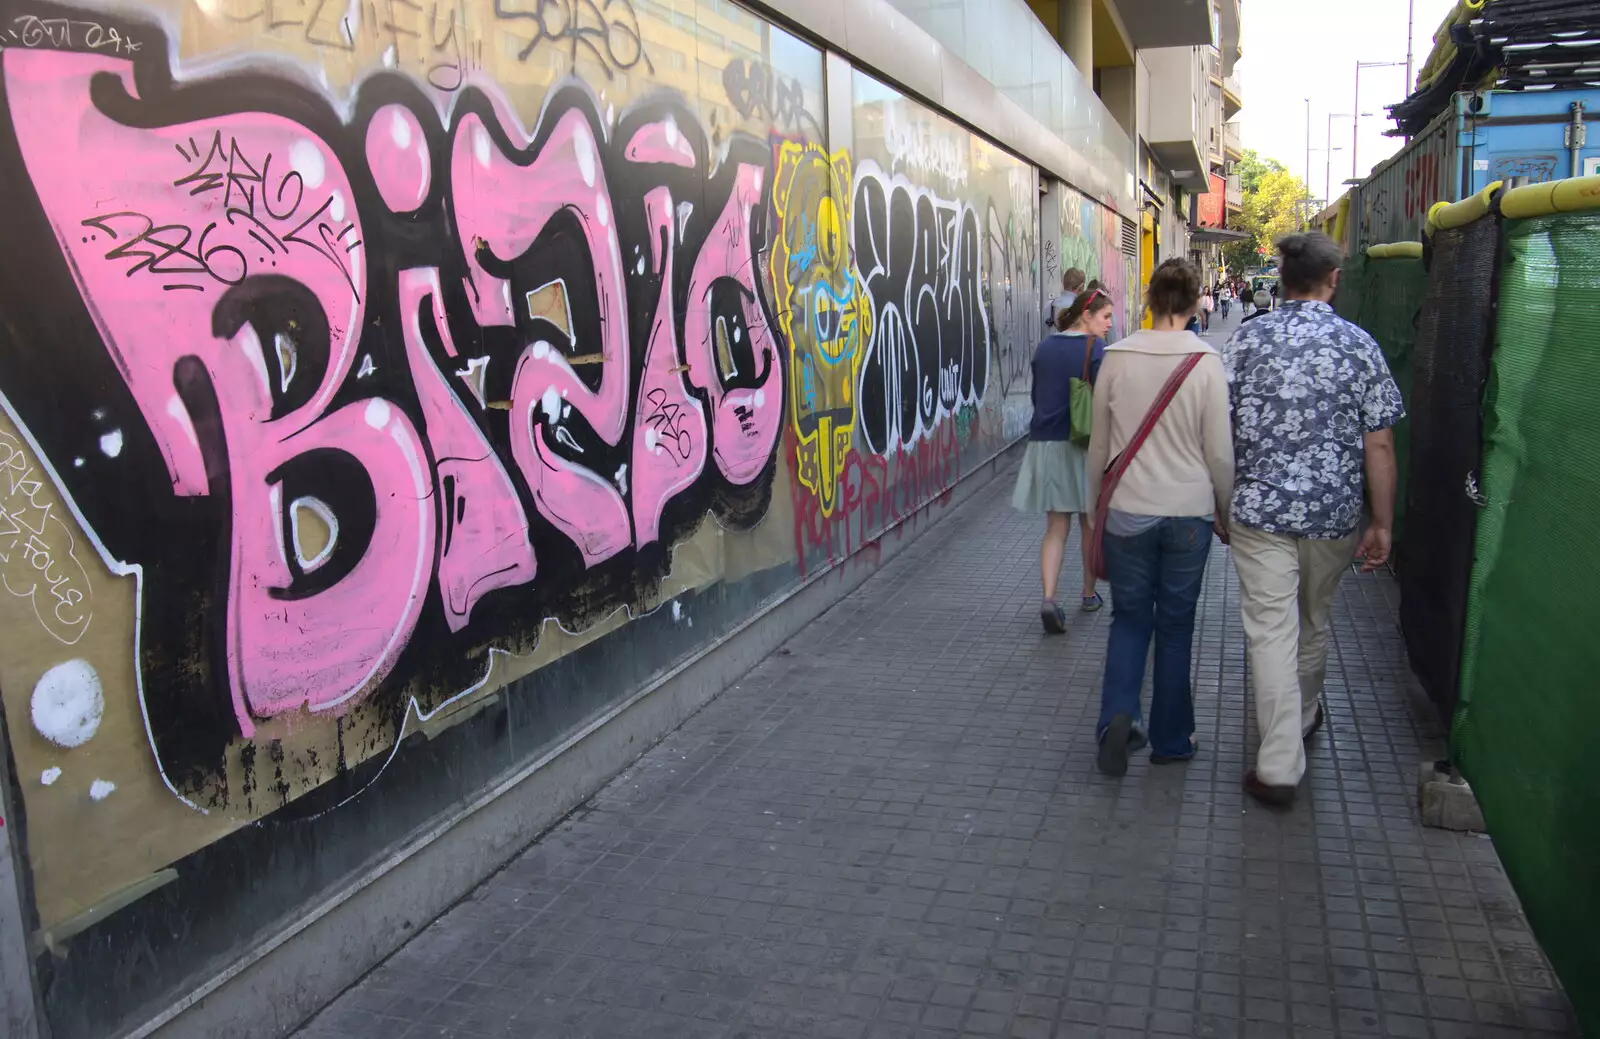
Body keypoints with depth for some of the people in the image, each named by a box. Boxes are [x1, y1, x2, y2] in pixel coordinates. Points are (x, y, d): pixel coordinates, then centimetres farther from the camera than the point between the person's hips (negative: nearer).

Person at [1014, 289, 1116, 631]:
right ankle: (1089, 595, 28)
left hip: (1044, 444, 4)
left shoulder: (1044, 347, 8)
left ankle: (1049, 599, -11)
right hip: (1084, 444, -4)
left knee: (1056, 528, 6)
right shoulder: (1095, 348, -9)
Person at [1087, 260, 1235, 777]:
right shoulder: (1206, 362, -8)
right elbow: (1220, 452, -4)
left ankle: (1118, 715, -3)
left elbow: (1099, 446, 4)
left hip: (1126, 514, 1)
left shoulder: (1116, 358, -4)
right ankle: (1171, 740, 22)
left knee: (1129, 618, 15)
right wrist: (1225, 513, 11)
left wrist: (1096, 507, 17)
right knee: (1175, 626, 11)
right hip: (1188, 515, -1)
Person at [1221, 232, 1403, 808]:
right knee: (1314, 622, 22)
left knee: (1271, 632, 0)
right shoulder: (1359, 345, -3)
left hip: (1260, 510, -1)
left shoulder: (1246, 339, -3)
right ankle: (1304, 715, 45)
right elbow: (1379, 445, -3)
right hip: (1333, 513, 2)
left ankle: (1279, 766, -2)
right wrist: (1382, 523, 4)